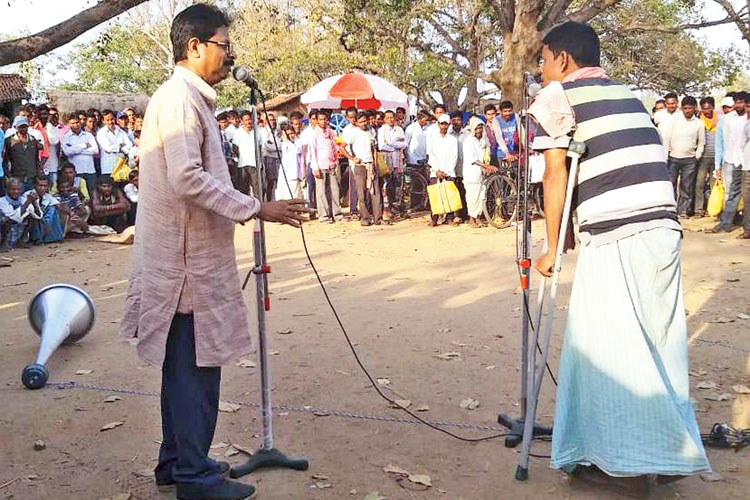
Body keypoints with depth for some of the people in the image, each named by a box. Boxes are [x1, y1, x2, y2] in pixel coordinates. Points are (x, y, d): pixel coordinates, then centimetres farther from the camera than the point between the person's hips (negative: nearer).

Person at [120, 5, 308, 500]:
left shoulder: (188, 97, 17)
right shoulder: (180, 98, -14)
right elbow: (187, 179, -24)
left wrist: (245, 208, 20)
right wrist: (257, 209, -20)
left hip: (191, 256, 10)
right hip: (188, 260, -10)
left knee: (185, 367, 16)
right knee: (195, 368, -2)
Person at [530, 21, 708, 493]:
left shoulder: (557, 96, 4)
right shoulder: (627, 93, 23)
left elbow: (556, 176, -2)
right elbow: (639, 164, 19)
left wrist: (552, 249, 3)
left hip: (615, 238, -7)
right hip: (666, 229, 7)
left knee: (605, 348, 2)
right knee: (660, 344, 14)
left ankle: (623, 462, 6)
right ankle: (671, 450, 23)